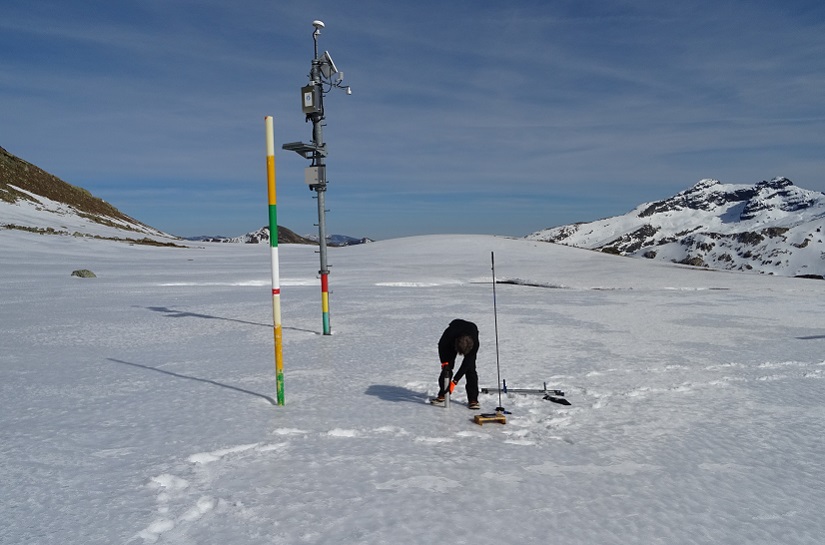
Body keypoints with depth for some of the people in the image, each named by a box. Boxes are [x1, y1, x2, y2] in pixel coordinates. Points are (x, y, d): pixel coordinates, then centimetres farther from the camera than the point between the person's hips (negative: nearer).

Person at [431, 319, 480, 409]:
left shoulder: (475, 343, -41)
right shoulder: (450, 335, -42)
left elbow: (466, 364, -33)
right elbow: (441, 345, -17)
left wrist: (455, 381, -32)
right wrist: (444, 361, -20)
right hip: (452, 341, 1)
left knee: (470, 368, -15)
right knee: (447, 367, -8)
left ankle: (473, 400, -8)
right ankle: (442, 396, 3)